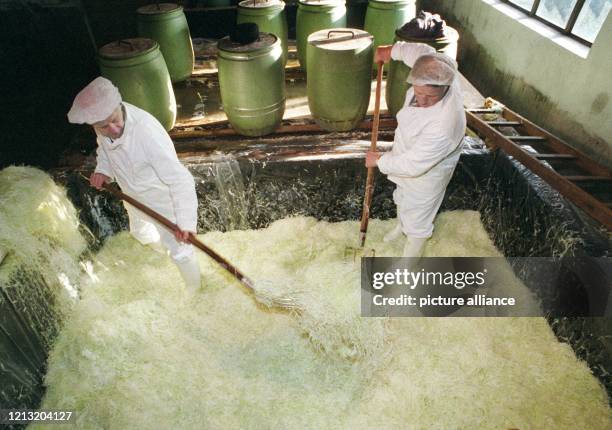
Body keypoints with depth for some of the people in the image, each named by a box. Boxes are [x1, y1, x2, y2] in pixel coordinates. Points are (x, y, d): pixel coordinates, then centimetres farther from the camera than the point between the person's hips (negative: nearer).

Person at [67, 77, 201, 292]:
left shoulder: (148, 133, -41)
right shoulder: (102, 123, -19)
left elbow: (180, 179, -37)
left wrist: (186, 221, -41)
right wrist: (102, 169, -13)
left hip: (164, 204, -7)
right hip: (133, 198, 7)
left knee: (179, 252, 11)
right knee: (139, 232, 34)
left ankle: (193, 290, 41)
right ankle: (157, 248, 70)